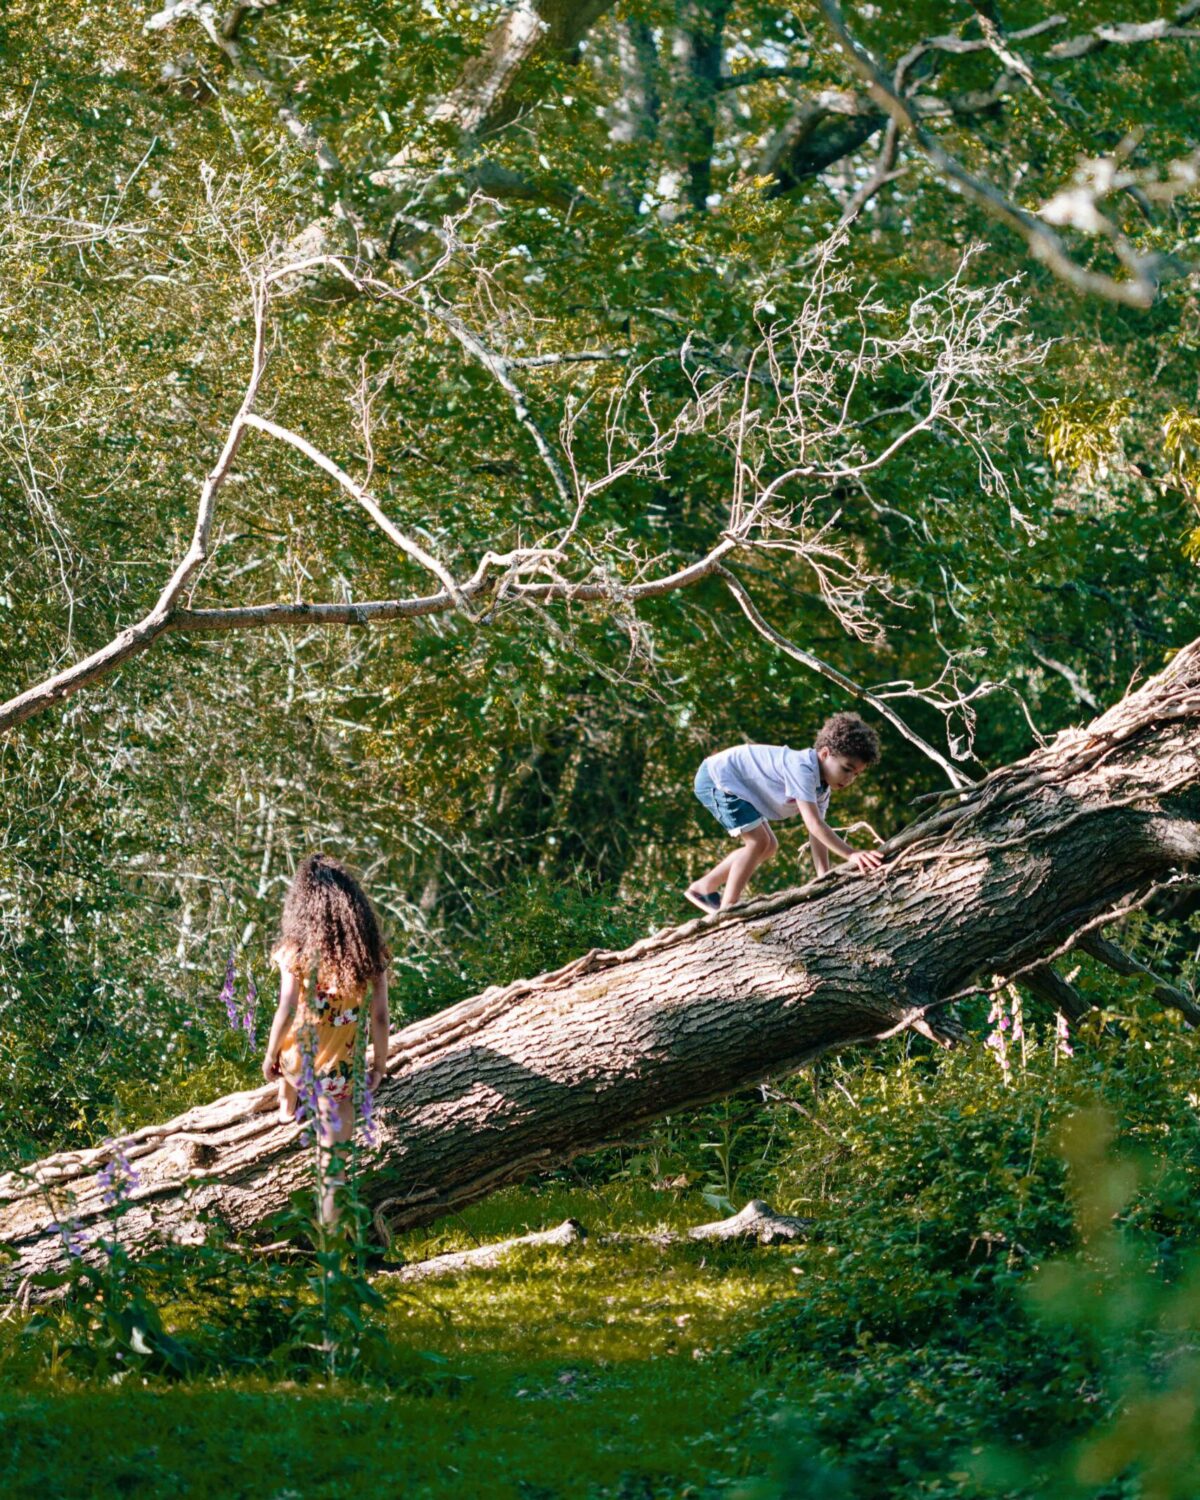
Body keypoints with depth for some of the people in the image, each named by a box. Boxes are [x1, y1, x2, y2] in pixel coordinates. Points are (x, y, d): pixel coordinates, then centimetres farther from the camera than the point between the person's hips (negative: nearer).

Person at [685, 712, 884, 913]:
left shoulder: (822, 787, -1)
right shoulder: (801, 769, -32)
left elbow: (817, 835, -4)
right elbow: (814, 824, -39)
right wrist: (850, 854, -45)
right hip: (716, 777, -10)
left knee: (769, 846, 14)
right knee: (759, 842, -17)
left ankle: (704, 888, 23)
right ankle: (727, 908, -8)